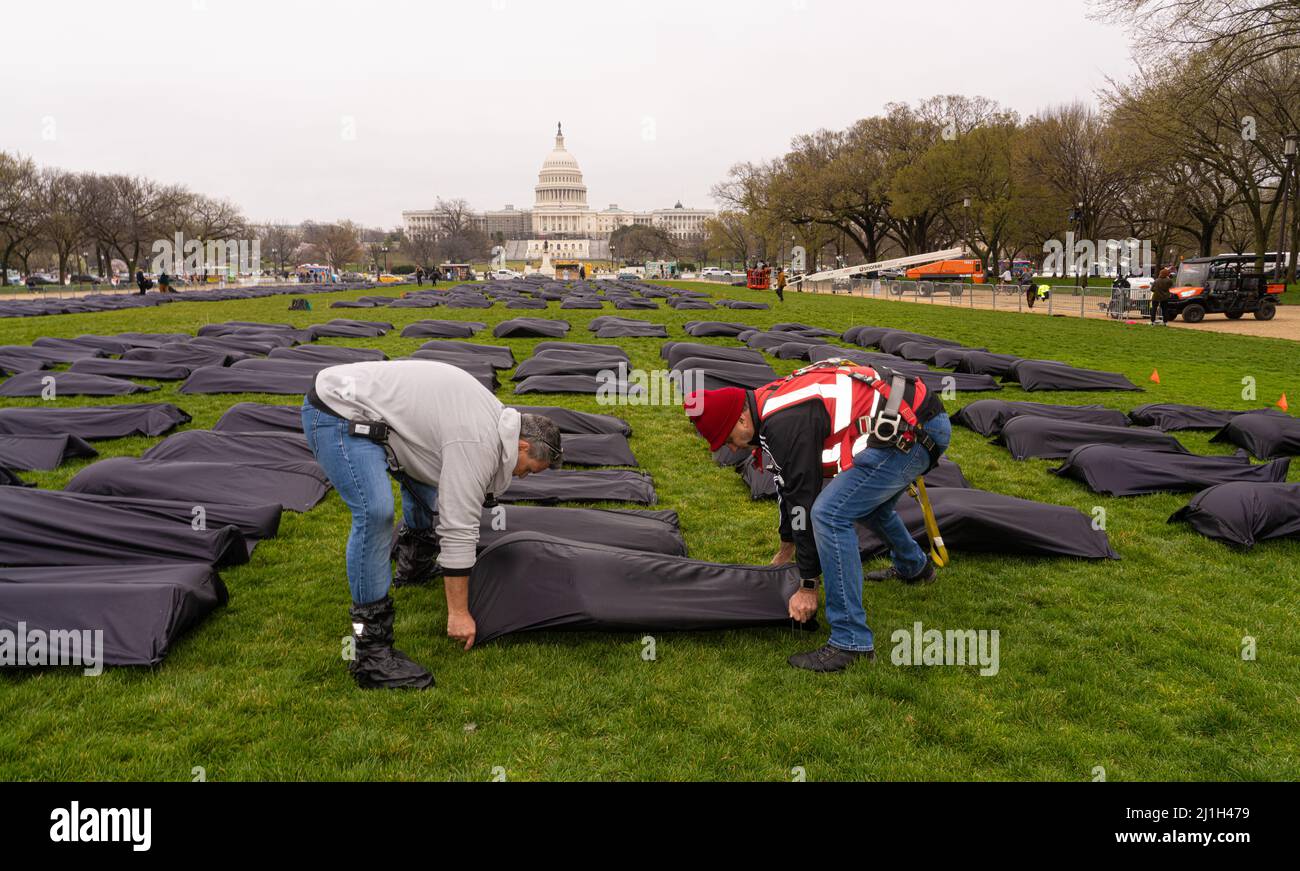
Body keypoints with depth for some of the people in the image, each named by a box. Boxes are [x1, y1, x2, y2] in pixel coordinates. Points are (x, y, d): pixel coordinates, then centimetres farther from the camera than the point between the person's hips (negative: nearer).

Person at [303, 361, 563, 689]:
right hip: (336, 415, -11)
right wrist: (459, 612, -12)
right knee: (376, 512, -25)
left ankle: (416, 564, 44)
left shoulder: (493, 416, 11)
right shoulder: (478, 445, -19)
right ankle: (370, 650, -21)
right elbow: (458, 529, -18)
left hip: (352, 397, 11)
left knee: (425, 470, 25)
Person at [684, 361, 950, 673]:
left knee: (830, 513, -18)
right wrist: (786, 548, 34)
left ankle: (852, 642, -13)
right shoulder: (772, 403, 11)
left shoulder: (786, 424, -21)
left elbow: (805, 500, -17)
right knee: (868, 499, 32)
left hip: (914, 431, -11)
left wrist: (807, 586, -8)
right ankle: (915, 566, 58)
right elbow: (789, 485, 23)